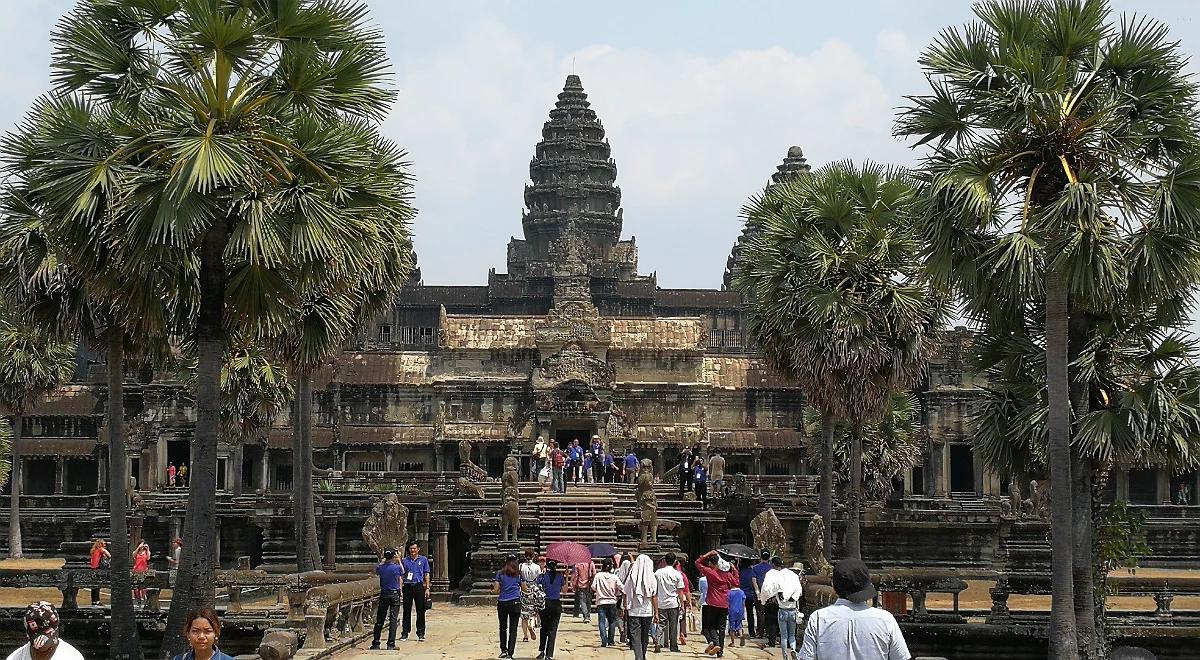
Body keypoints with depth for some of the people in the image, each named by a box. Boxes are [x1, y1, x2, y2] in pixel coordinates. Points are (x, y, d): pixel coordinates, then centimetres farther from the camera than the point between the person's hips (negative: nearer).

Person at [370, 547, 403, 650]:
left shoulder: (381, 568, -4)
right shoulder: (397, 567, -11)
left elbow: (376, 571, 20)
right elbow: (403, 573, 11)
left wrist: (383, 560, 24)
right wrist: (399, 561, 18)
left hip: (383, 595, 3)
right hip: (395, 595, -3)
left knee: (379, 619, 9)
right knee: (393, 619, -1)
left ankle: (375, 643, 10)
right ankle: (391, 644, -5)